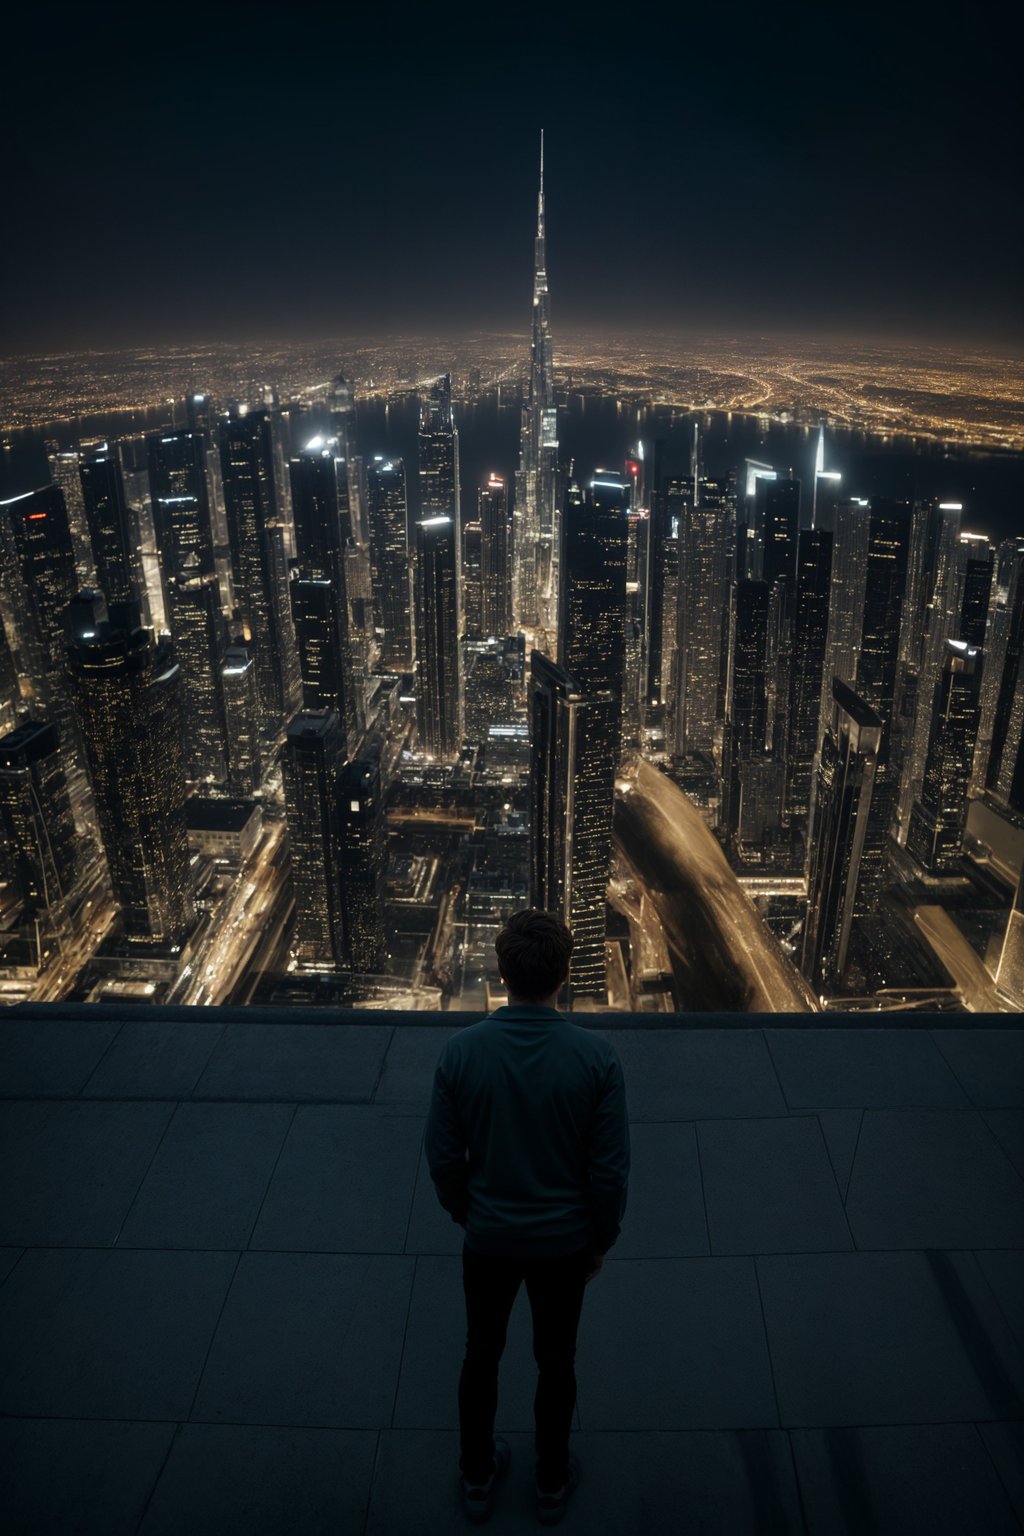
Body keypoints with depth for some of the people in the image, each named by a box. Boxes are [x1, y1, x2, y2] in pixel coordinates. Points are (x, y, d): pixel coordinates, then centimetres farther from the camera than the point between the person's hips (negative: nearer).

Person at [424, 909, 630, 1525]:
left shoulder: (461, 1051, -21)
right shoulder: (598, 1057, -23)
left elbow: (444, 1156, -9)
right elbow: (611, 1167, -14)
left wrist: (466, 1214, 9)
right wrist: (602, 1239, 3)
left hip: (489, 1237, 1)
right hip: (565, 1241, 0)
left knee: (482, 1355, 25)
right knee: (556, 1361, 24)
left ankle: (478, 1478, 46)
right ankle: (552, 1484, 45)